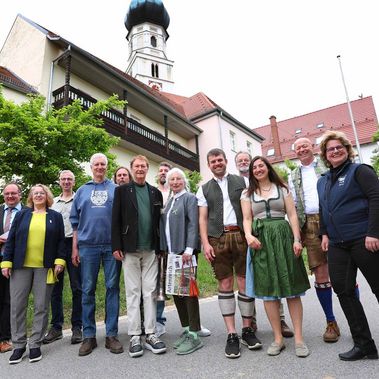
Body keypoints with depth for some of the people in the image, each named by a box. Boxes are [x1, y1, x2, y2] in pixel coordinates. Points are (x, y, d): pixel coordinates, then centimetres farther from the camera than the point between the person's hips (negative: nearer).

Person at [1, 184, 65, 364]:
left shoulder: (55, 216, 9)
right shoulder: (21, 214, 11)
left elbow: (61, 241, 4)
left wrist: (59, 260, -5)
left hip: (45, 267, -1)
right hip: (21, 266, 1)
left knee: (41, 306, 3)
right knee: (17, 305, 3)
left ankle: (35, 344, 15)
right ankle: (18, 345, 16)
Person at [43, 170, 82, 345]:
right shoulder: (53, 202, 16)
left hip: (73, 244, -3)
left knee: (77, 288, 0)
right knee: (55, 288, 8)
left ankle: (77, 327, 11)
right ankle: (56, 327, 19)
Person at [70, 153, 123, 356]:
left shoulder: (116, 189, 8)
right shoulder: (82, 191, 13)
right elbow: (75, 222, 13)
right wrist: (75, 248, 6)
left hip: (112, 245, -1)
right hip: (88, 246, 2)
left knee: (112, 288, 3)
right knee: (88, 290, 6)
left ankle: (111, 335, 13)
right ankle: (89, 336, 17)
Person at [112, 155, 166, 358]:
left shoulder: (155, 192, 12)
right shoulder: (122, 190, 4)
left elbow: (159, 220, 10)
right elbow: (116, 220, -1)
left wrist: (161, 247, 5)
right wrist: (116, 246, -8)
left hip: (151, 250, 3)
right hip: (130, 249, -2)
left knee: (150, 292, 6)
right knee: (133, 292, 4)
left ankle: (150, 334, 15)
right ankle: (135, 336, 12)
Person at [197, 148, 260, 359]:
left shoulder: (242, 182, 12)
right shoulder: (204, 189, 13)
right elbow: (203, 218, 8)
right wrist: (205, 243, -4)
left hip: (241, 235, 0)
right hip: (218, 238, 1)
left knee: (245, 282, 3)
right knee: (225, 284, 2)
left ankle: (247, 330, 17)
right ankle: (232, 335, 10)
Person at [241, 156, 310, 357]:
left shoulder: (282, 189, 12)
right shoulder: (247, 193, 12)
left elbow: (292, 215, 5)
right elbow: (247, 219, 5)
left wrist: (296, 239, -6)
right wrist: (248, 235, -15)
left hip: (283, 236, 0)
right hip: (260, 240, 1)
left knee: (291, 288, 1)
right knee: (267, 289, 1)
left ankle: (298, 338, 9)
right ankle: (278, 338, 11)